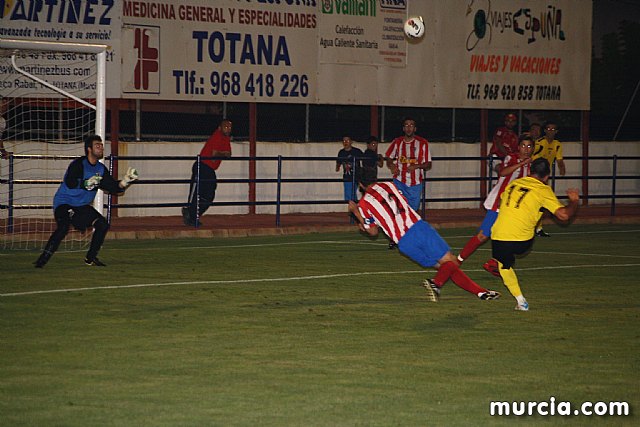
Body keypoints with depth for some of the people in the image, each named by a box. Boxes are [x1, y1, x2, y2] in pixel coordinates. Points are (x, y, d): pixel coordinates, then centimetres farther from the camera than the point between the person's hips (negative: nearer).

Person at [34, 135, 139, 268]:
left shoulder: (101, 169, 7)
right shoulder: (78, 164, -16)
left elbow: (114, 188, 6)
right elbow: (70, 183, -30)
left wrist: (125, 181, -11)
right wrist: (86, 183, -42)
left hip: (82, 206, 8)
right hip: (64, 202, -8)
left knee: (102, 224, -1)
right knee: (63, 227, -30)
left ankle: (91, 258, 12)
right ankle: (43, 258, -26)